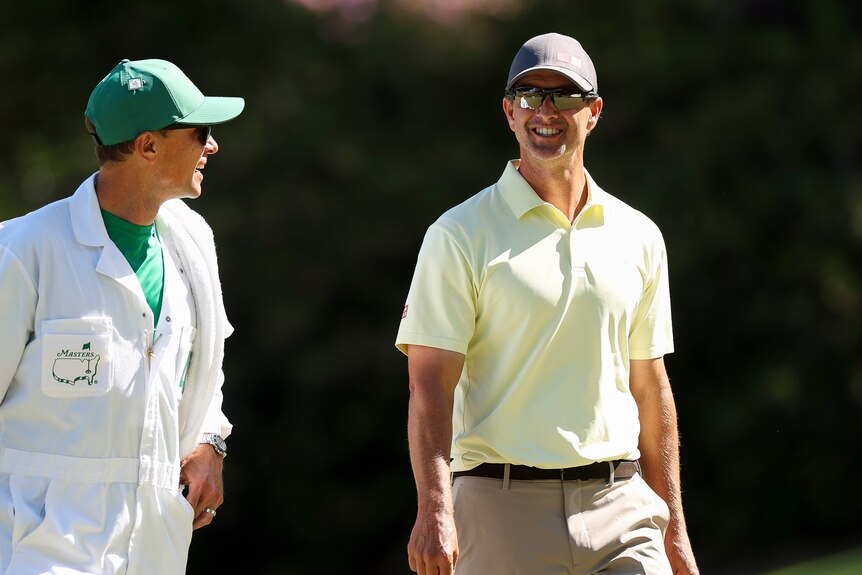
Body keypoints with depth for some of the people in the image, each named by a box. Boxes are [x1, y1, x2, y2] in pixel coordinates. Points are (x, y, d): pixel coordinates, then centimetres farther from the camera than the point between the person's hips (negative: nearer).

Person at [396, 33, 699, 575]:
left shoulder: (640, 237, 12)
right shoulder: (460, 235, -1)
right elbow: (430, 385, -8)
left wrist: (673, 529, 16)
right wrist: (435, 510, -21)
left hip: (620, 508, 3)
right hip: (504, 506, -3)